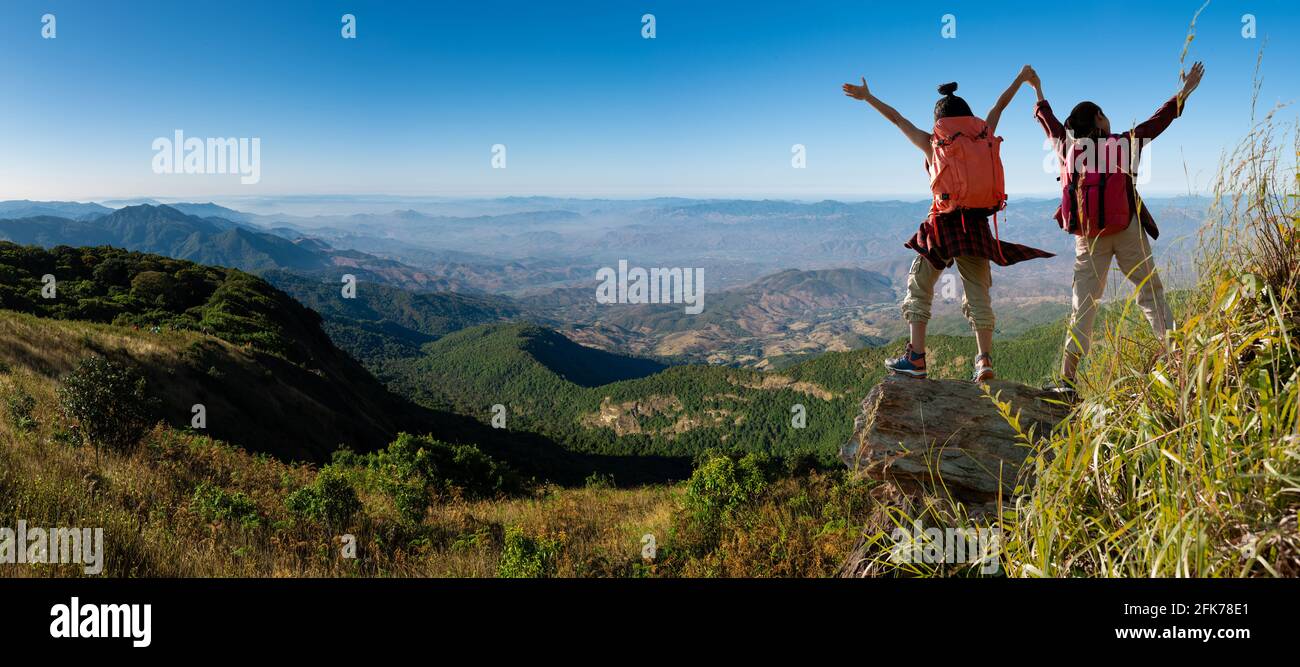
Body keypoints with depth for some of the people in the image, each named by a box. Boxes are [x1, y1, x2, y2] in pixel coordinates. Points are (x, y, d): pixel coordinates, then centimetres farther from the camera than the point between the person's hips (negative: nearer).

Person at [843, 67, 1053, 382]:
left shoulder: (933, 143, 3)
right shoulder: (985, 135, 10)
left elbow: (897, 118, 11)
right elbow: (1000, 105, 27)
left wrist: (867, 97, 20)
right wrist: (1021, 78, 43)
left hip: (945, 224, -3)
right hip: (978, 226, 3)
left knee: (919, 286, 6)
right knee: (978, 293, 8)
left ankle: (915, 358, -2)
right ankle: (985, 359, -4)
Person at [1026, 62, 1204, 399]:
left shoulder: (1066, 147, 8)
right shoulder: (1124, 144, 2)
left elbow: (1049, 122, 24)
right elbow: (1157, 121, 11)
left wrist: (1038, 90, 39)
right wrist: (1184, 91, 23)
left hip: (1088, 238, 2)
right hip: (1126, 231, -2)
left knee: (1083, 305, 2)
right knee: (1151, 294, 5)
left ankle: (1066, 380, -4)